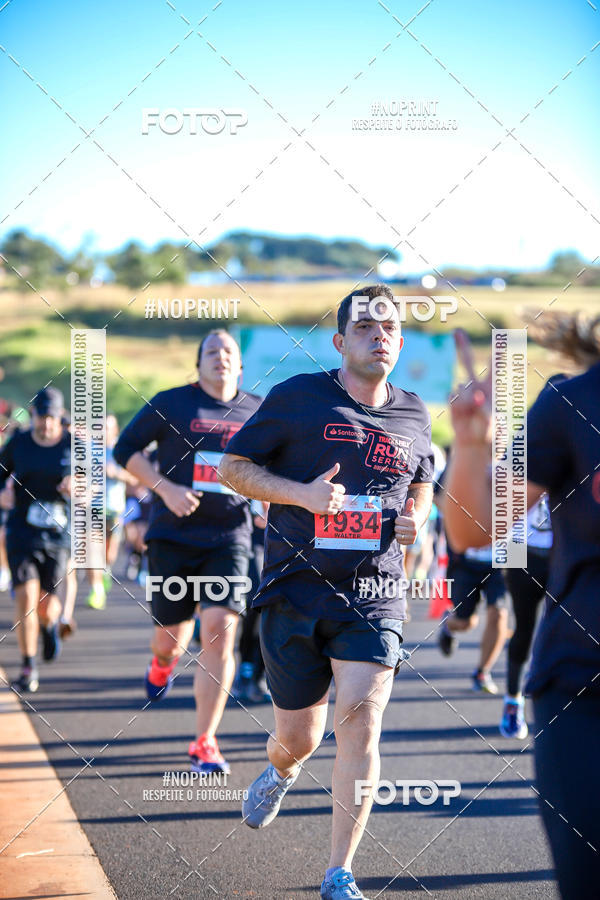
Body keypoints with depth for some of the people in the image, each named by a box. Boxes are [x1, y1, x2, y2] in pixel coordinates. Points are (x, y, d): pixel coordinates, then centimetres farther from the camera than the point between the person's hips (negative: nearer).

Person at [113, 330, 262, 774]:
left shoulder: (258, 411, 7)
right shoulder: (170, 403, 0)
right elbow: (125, 449, 3)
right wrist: (165, 488, -10)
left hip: (229, 538, 1)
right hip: (173, 536, -1)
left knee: (220, 628, -16)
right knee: (172, 637, 6)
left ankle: (204, 743, -9)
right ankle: (162, 667, 48)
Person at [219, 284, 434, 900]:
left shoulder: (413, 416, 10)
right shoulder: (298, 397, -3)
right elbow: (232, 467, 1)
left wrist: (415, 518, 5)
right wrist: (301, 493, -15)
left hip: (374, 595, 2)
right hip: (295, 592, -1)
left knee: (361, 717, -16)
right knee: (299, 738, 6)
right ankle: (280, 770, 47)